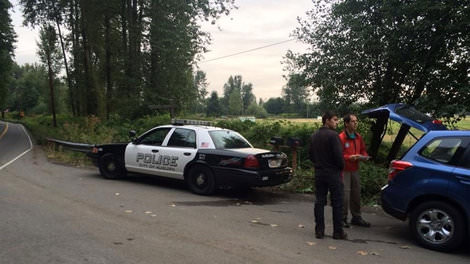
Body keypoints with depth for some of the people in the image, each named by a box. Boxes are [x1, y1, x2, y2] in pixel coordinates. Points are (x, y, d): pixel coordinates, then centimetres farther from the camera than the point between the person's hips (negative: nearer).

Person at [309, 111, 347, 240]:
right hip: (333, 173, -6)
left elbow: (311, 154, 13)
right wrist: (341, 167, 0)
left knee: (319, 202, 9)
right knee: (337, 203, 3)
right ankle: (338, 232, 9)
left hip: (319, 173, 7)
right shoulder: (333, 135, -14)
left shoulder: (314, 136, 10)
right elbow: (338, 155, -18)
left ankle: (319, 230, 12)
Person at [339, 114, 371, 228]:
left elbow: (363, 150, 23)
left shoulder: (358, 137, 12)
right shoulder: (341, 138, -13)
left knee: (356, 194, 13)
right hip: (345, 170, -7)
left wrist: (364, 156, 2)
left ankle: (356, 217, 26)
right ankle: (343, 218, 7)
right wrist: (350, 157, -24)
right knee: (345, 195, -6)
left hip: (355, 170, 7)